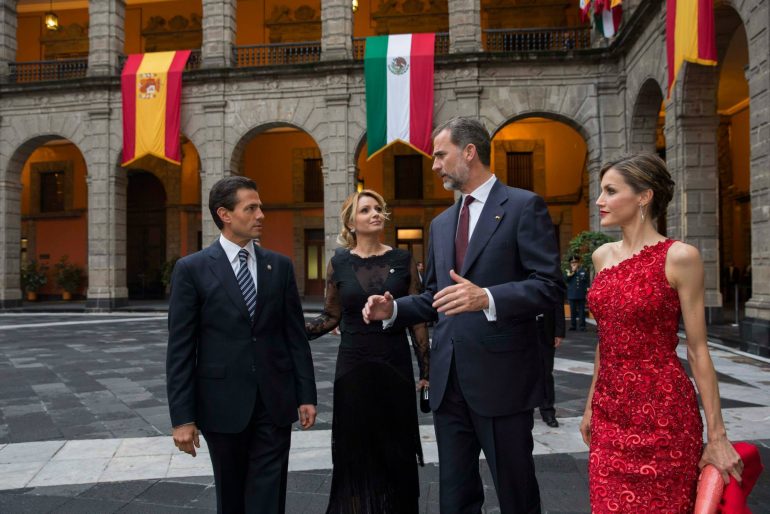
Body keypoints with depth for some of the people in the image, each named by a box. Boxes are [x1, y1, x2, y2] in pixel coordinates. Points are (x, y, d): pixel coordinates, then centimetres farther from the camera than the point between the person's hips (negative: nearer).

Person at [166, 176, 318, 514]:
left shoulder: (280, 266, 5)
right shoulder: (192, 269, -4)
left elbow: (296, 336, 6)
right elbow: (180, 349, -6)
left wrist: (306, 395, 2)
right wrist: (182, 417, -9)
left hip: (275, 401, 2)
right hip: (224, 402, -1)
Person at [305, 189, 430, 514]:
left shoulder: (403, 260, 1)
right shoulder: (339, 263, 0)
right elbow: (331, 317, 6)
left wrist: (426, 370, 1)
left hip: (396, 364, 0)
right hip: (353, 365, 0)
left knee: (396, 448, 8)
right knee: (356, 449, 7)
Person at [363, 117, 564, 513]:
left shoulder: (524, 206, -5)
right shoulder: (441, 223, 16)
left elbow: (550, 286, -13)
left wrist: (486, 298, -27)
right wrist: (393, 309, 3)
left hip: (501, 376, -6)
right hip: (449, 379, 7)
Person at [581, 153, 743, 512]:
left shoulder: (679, 257, -10)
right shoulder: (603, 256, 7)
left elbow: (697, 351, -9)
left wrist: (717, 436, -8)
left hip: (663, 412, -5)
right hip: (610, 414, 6)